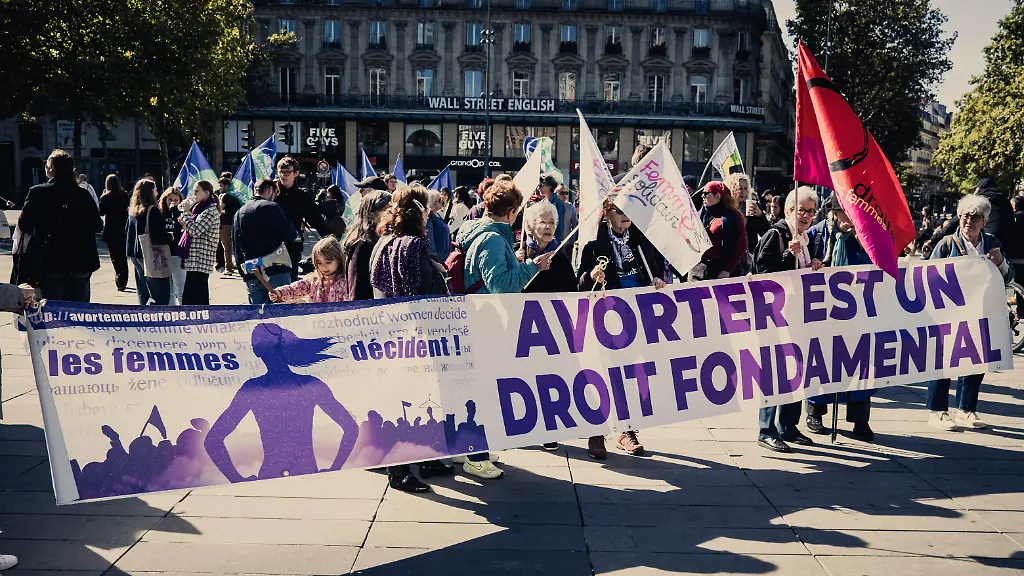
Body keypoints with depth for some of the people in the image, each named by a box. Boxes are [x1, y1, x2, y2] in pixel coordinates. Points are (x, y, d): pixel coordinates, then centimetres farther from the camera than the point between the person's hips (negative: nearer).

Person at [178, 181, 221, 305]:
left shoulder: (210, 211, -12)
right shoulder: (201, 209, 20)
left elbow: (195, 231, -20)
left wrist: (186, 213, -11)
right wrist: (185, 223, 8)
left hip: (199, 261, -10)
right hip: (197, 261, 10)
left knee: (190, 300, -13)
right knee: (200, 299, 14)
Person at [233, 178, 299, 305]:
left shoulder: (239, 213, 14)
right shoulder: (271, 207, -7)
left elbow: (236, 247, 16)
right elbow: (291, 235, -8)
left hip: (251, 276, 6)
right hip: (276, 273, -6)